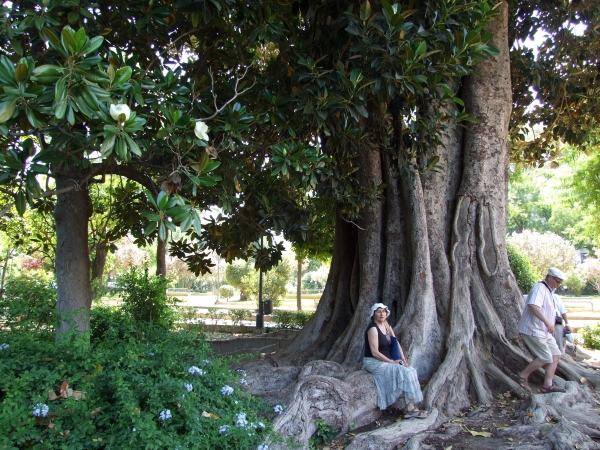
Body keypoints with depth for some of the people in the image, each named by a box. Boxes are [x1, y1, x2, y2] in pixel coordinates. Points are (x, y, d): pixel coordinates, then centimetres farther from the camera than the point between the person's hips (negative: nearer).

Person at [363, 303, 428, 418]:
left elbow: (396, 343, 11)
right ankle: (409, 409, -11)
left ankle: (410, 408, -9)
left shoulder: (385, 325, 7)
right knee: (405, 373, -19)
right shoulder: (373, 329, -18)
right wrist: (392, 362, -16)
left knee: (411, 370, -6)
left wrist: (403, 359, -1)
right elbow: (375, 352, -21)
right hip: (373, 362, -8)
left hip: (385, 361, 8)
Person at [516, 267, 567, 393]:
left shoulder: (550, 291, 20)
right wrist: (547, 322, -33)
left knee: (555, 355, 4)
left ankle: (548, 385, 6)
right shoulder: (540, 288, -14)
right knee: (545, 358, -11)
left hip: (545, 331, 11)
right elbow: (533, 305, -31)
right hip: (533, 330, -10)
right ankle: (522, 376, 3)